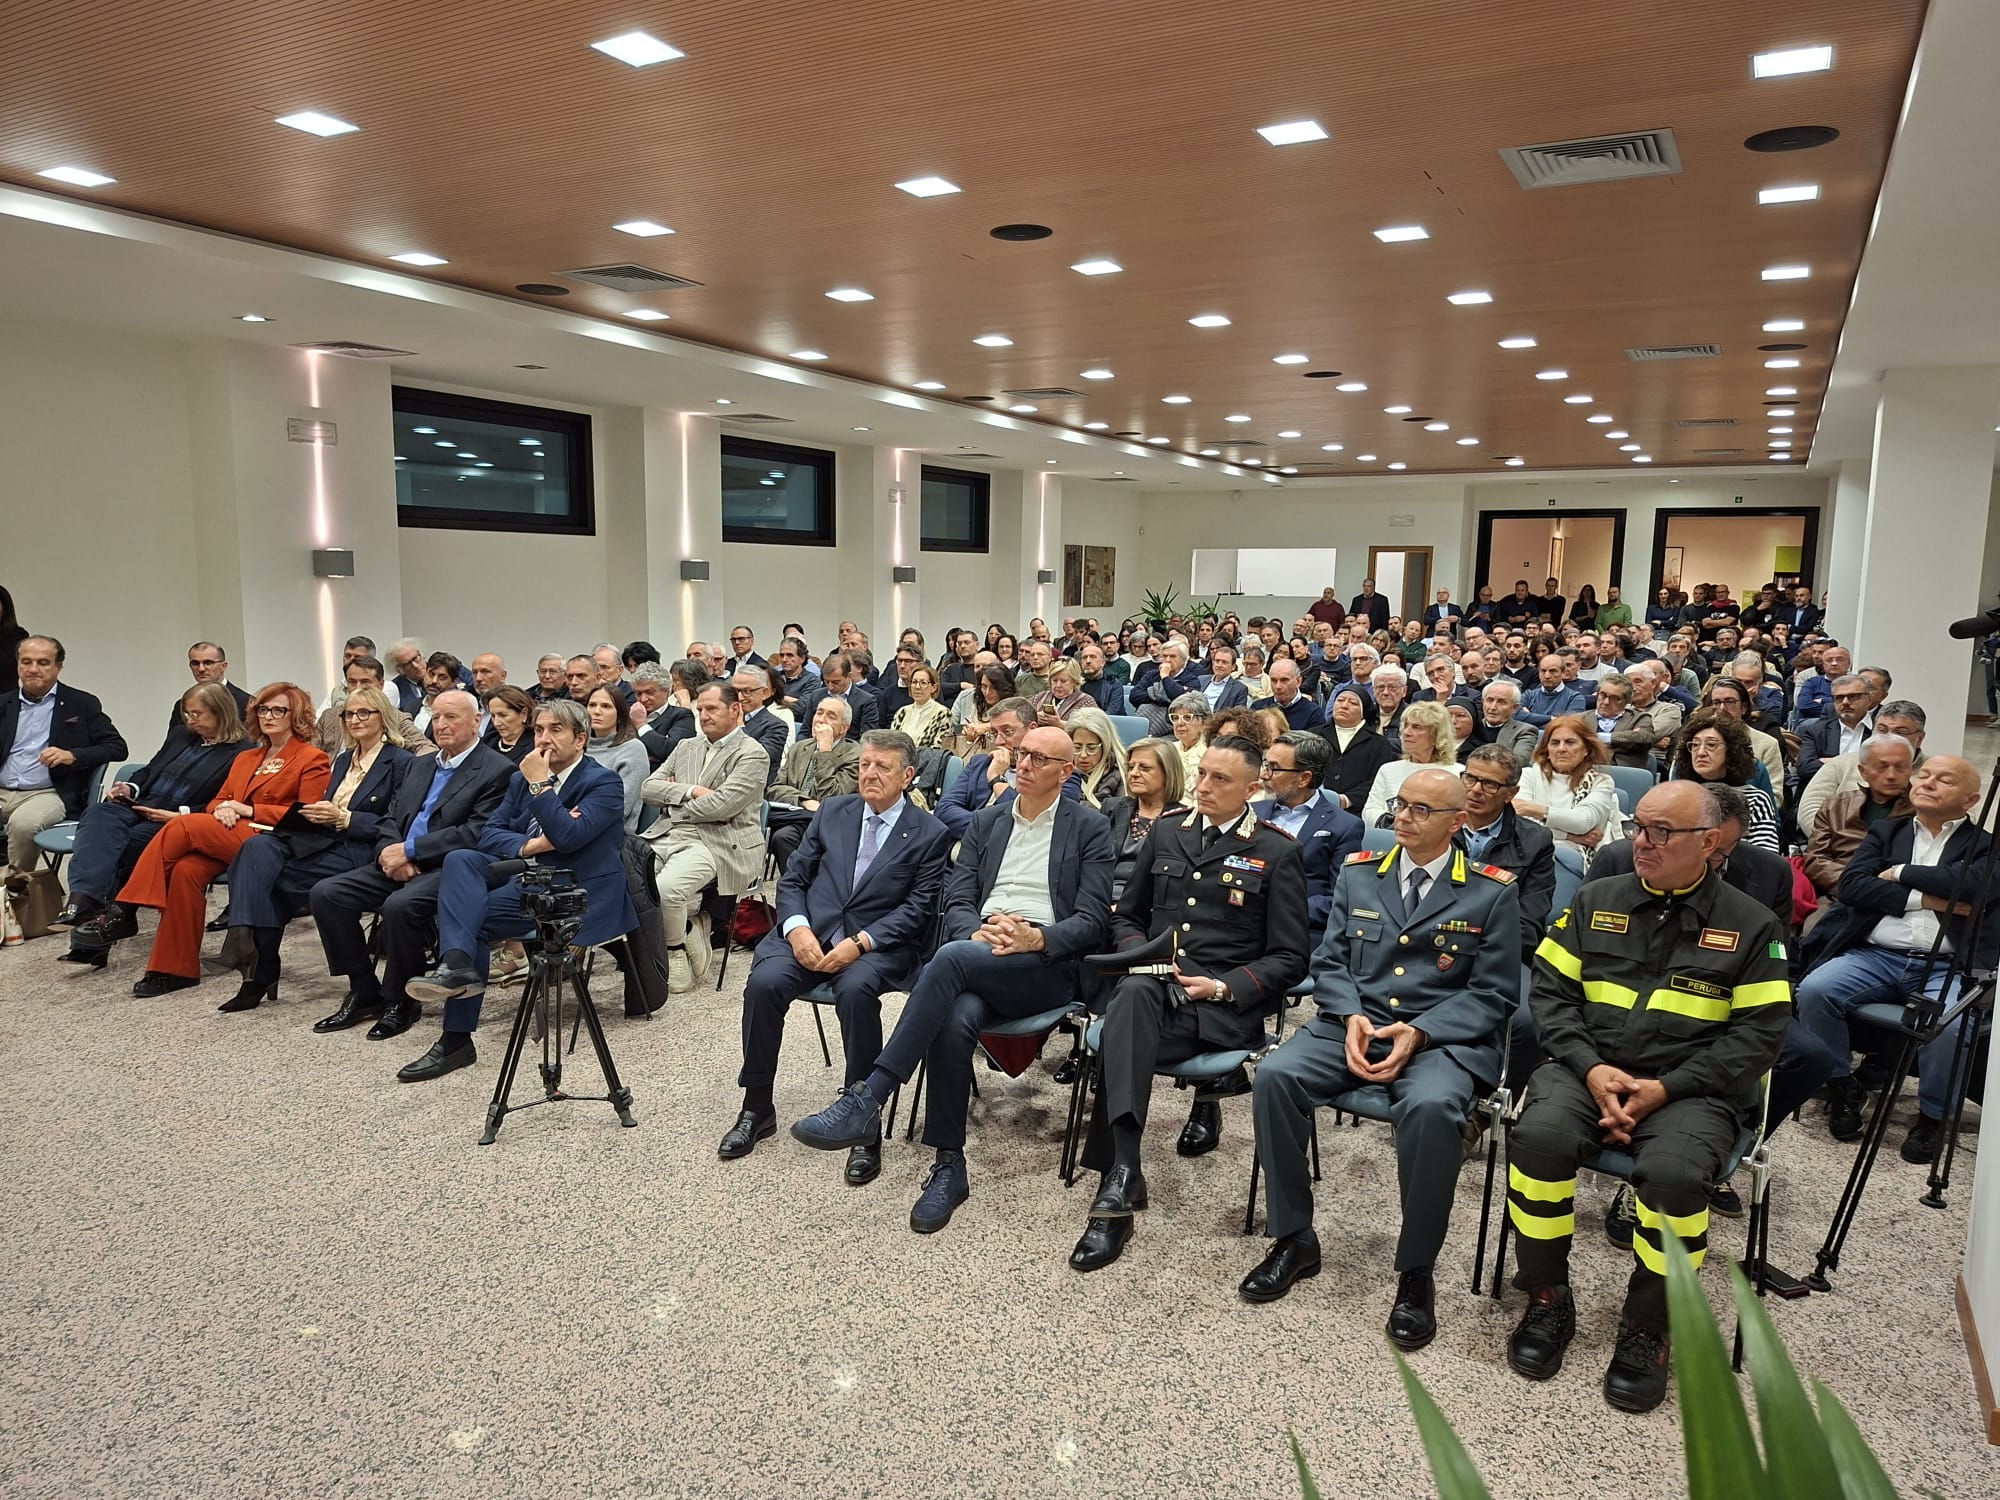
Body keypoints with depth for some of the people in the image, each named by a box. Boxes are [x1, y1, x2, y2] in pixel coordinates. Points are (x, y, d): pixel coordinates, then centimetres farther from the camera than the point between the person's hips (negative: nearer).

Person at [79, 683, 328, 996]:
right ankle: (177, 969, -22)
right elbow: (218, 800, 24)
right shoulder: (246, 758, 28)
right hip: (229, 836, 6)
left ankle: (122, 912, -16)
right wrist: (223, 809, -2)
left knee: (184, 825, -24)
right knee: (187, 869, -27)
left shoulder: (313, 759, 5)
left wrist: (249, 810, -8)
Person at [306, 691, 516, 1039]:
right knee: (325, 893, -8)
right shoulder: (421, 765, 21)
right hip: (400, 865, 8)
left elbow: (476, 834, -16)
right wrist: (389, 851, -6)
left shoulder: (498, 771, -6)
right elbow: (391, 818, 18)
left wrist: (409, 850, -15)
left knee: (400, 905, -34)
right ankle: (364, 992, 2)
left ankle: (401, 1002, -11)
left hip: (449, 868, -8)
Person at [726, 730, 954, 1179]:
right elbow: (793, 879, 13)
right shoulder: (832, 812, 15)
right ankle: (757, 1108, -6)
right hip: (810, 932, 3)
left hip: (879, 944, -3)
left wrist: (859, 943, -18)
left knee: (855, 989, -35)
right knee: (763, 982, -25)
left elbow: (917, 909, -4)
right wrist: (797, 927, -8)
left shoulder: (930, 834, 3)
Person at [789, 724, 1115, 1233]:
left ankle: (866, 1101, -33)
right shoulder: (985, 822, 20)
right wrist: (980, 931, -10)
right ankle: (948, 1166, -17)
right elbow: (956, 903, 13)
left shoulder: (1090, 829, 8)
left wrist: (1036, 937, -18)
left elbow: (1093, 920, 1)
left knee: (953, 958, -34)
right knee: (956, 1019, -33)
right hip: (979, 953, 3)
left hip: (1045, 965, -3)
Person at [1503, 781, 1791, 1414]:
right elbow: (1551, 989, 7)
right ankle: (1547, 1300, -6)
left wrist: (1665, 1090, -13)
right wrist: (1591, 1068, -10)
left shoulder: (1751, 925, 5)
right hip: (1591, 1069, 2)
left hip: (1692, 1087, -2)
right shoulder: (1596, 900, 11)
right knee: (1538, 1138, -28)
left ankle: (1647, 1329, -7)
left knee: (1673, 1172, -33)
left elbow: (1759, 1032, -1)